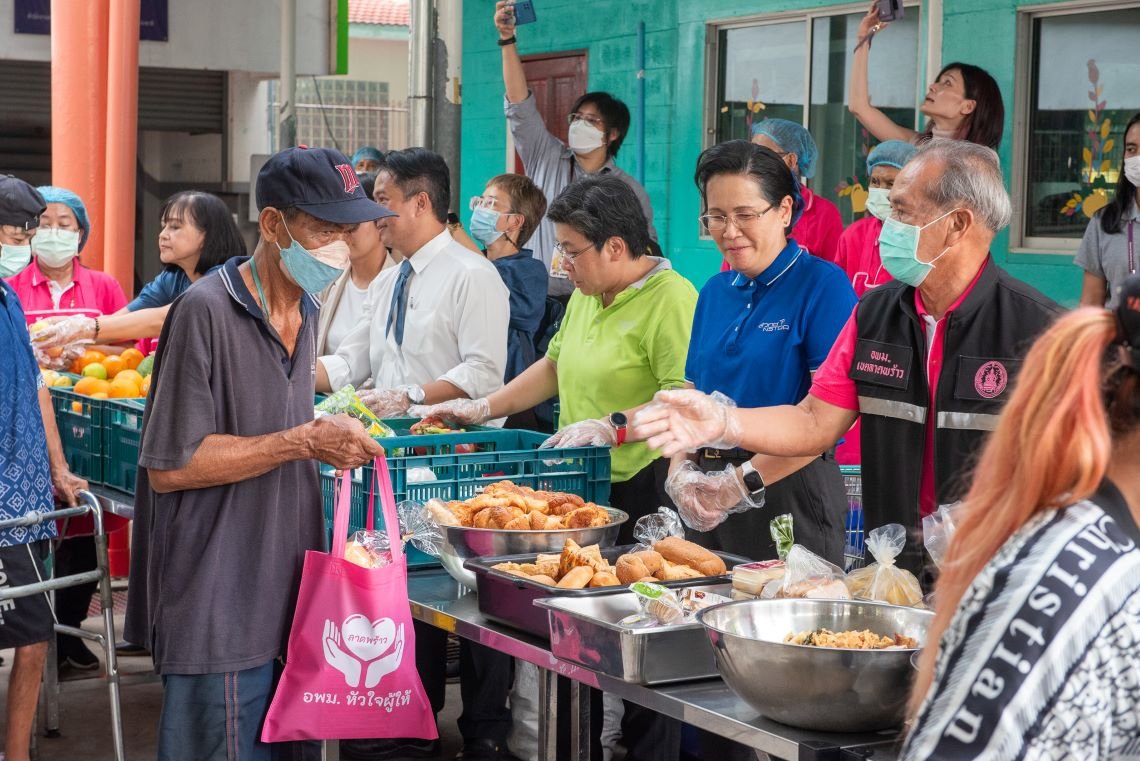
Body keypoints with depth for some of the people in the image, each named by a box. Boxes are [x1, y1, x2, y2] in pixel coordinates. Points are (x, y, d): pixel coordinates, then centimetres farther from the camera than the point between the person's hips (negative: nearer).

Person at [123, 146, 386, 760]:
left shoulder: (304, 309, 12)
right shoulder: (207, 311, -15)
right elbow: (169, 466, -19)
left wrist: (332, 437, 8)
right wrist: (304, 442, -20)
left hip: (287, 593, 8)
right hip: (218, 610, -8)